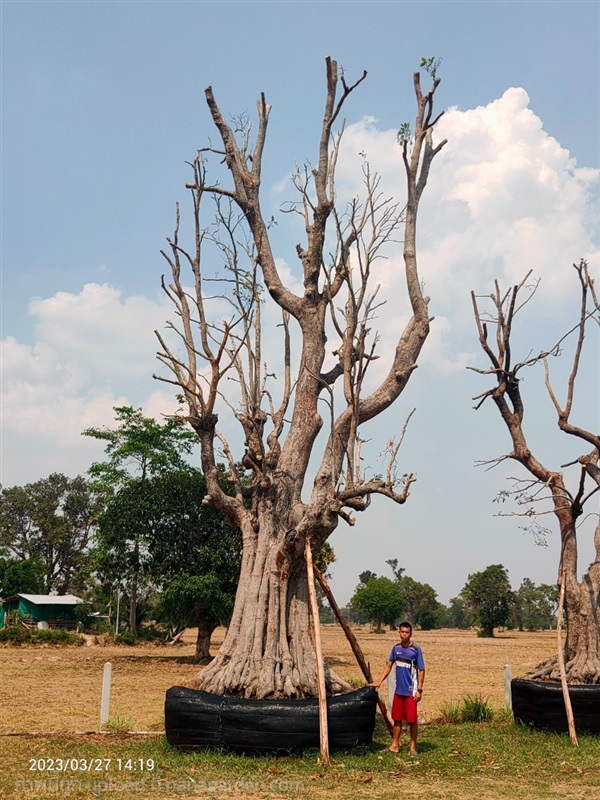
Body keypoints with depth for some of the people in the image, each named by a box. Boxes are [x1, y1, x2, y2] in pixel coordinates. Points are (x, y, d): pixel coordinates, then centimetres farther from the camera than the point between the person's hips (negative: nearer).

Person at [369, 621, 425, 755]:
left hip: (411, 691, -5)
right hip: (398, 690, 5)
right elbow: (389, 665, 13)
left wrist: (419, 690, -14)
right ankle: (395, 745, 22)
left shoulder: (416, 650, -11)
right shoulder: (396, 648, 4)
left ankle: (413, 747, 15)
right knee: (396, 718, 12)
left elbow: (421, 670, -9)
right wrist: (379, 682, 7)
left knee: (412, 719, 2)